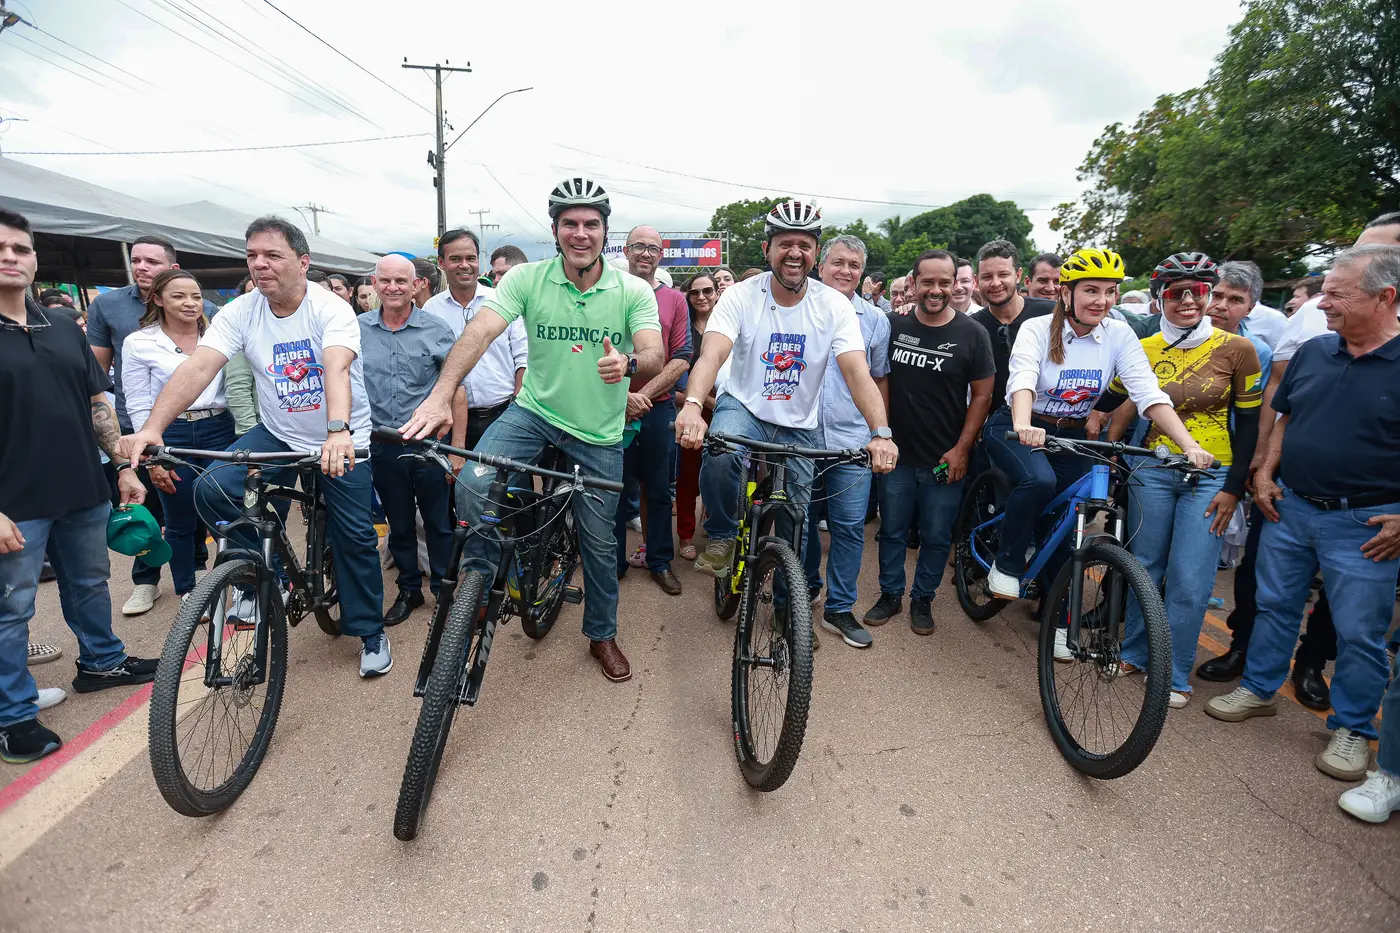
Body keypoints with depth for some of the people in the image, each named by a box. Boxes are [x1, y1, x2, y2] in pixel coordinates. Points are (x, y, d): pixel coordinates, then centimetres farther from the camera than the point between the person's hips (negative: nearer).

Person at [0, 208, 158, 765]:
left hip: (83, 491, 5)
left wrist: (125, 466, 9)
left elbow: (98, 403, 12)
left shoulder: (64, 328, 8)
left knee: (90, 583, 20)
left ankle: (101, 662, 39)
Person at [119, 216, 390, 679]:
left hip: (343, 437, -4)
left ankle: (370, 632, 16)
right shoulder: (240, 312, -6)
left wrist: (338, 431, -53)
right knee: (212, 489, -17)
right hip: (277, 434, 4)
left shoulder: (330, 309, -18)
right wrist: (152, 427, -32)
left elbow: (336, 368, -36)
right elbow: (198, 367, -17)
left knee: (353, 535, -3)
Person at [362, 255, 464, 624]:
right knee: (399, 524, 16)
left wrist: (457, 447, -7)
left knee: (440, 523, 6)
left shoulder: (436, 329, -4)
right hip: (382, 446, 3)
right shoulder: (357, 329, 3)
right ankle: (409, 590, 32)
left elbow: (456, 389, -3)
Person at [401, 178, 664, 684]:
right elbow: (480, 331, -22)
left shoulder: (634, 291, -8)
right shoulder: (527, 279, -10)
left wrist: (628, 363, -44)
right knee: (472, 485, -24)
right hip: (534, 412, 0)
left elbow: (654, 356, -18)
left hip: (599, 433, 0)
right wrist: (440, 394, -38)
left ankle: (602, 634, 34)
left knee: (599, 542, 9)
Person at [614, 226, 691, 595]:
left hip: (658, 408, 1)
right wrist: (623, 394, -14)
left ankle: (660, 562, 22)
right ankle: (614, 562, 22)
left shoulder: (675, 300, 6)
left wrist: (646, 393, -11)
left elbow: (682, 359, 0)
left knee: (659, 490, 9)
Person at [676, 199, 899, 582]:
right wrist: (692, 405, -49)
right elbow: (712, 353, -28)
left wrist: (881, 433, -37)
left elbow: (857, 372, -21)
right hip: (743, 406, -2)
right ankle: (721, 536, -7)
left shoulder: (834, 305, -10)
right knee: (719, 455, -36)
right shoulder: (741, 296, -13)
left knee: (795, 522, 8)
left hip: (800, 426, 2)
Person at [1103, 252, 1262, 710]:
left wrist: (1233, 488, -6)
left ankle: (1176, 675, 14)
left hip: (1210, 477, -2)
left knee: (1190, 582, -2)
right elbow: (1114, 403, 12)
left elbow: (1248, 424, -2)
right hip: (1152, 471, 2)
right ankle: (1134, 652, 27)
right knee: (1144, 568, 10)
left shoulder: (1237, 349, -5)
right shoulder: (1143, 350, 1)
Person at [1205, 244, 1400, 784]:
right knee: (1274, 605, 17)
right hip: (1289, 508, 5)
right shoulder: (1312, 352, 3)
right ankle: (1258, 689, 34)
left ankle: (1352, 729, 25)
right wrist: (1265, 473, 4)